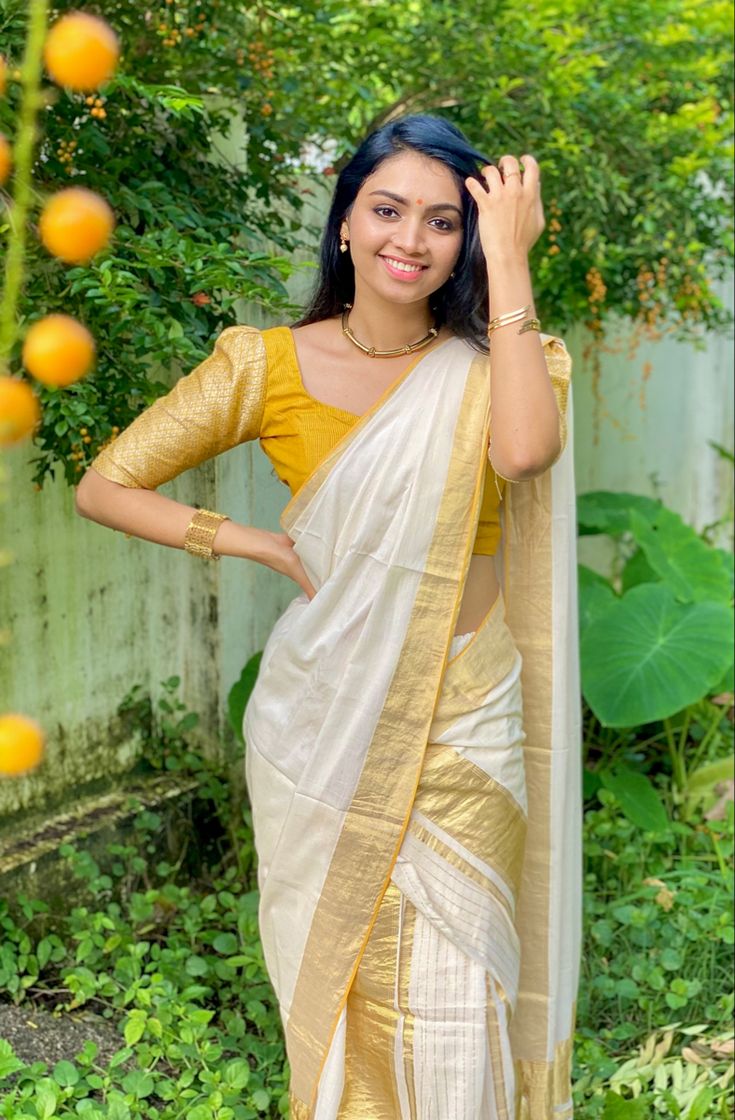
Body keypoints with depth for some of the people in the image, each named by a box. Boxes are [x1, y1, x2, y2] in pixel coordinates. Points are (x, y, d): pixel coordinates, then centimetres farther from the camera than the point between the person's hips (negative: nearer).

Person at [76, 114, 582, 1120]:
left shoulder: (487, 365, -3)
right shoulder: (270, 365, -3)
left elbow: (525, 449, -28)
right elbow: (105, 487, 0)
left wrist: (507, 261, -20)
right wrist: (257, 543, -9)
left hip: (466, 730, -1)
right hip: (325, 724, 1)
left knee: (447, 996, 3)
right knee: (334, 969, 14)